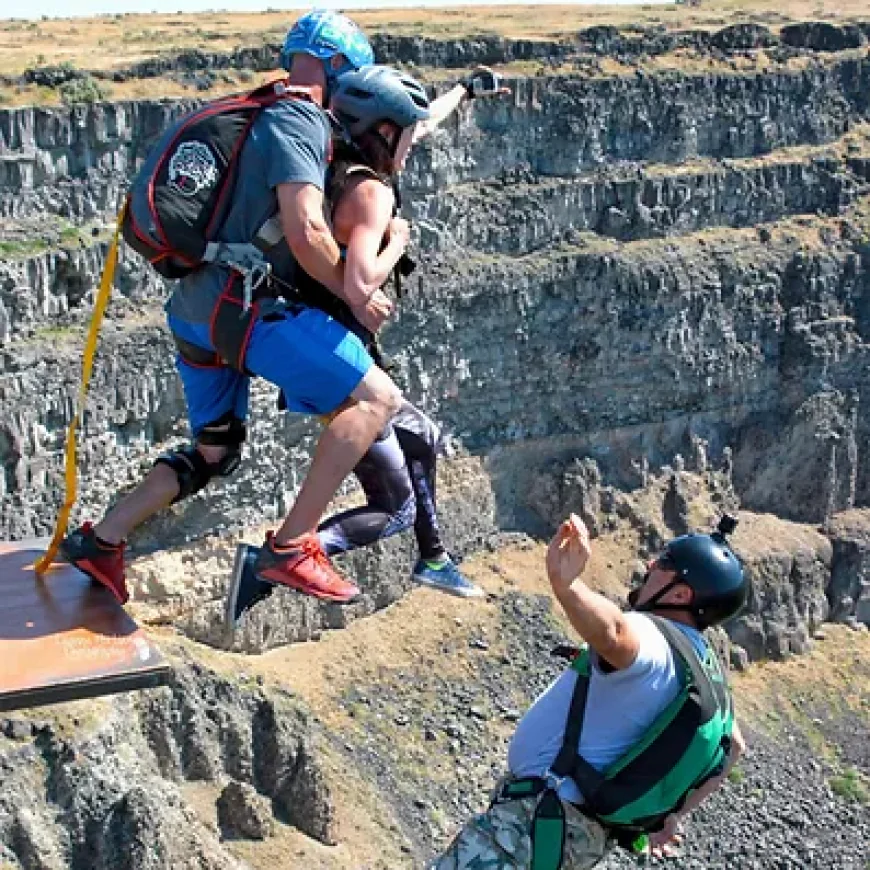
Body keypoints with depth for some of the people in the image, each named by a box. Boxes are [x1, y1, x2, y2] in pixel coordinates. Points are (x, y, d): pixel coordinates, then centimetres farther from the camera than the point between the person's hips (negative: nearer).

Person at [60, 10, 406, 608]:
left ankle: (101, 540, 22)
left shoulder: (259, 116, 21)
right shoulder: (301, 121, -9)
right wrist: (355, 295, -5)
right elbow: (307, 234, -20)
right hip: (245, 305, -10)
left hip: (196, 309, 10)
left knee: (214, 453, 24)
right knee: (376, 399, -11)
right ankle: (291, 548, -12)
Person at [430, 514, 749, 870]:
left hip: (541, 819, -10)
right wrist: (672, 813, 30)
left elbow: (613, 633, -47)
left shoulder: (655, 639, -20)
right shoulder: (704, 666, 12)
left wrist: (566, 585, -65)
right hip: (588, 832, 10)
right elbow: (732, 746, 27)